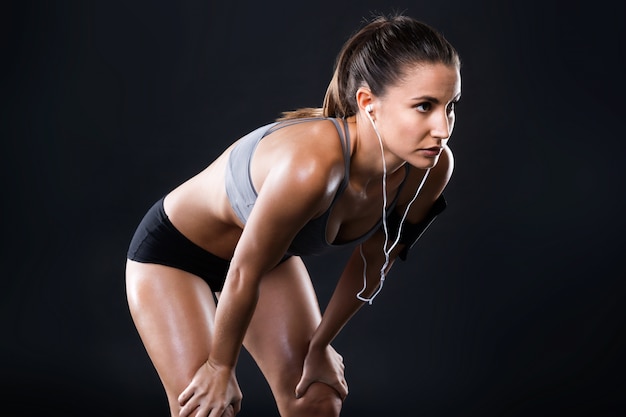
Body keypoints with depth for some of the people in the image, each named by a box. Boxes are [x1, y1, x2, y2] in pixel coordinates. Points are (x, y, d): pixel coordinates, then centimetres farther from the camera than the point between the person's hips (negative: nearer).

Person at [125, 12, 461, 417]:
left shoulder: (433, 168, -22)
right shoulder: (311, 166, -43)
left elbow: (372, 262, -5)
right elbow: (244, 274, -28)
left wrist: (320, 343, 6)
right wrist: (221, 366, -12)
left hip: (270, 252, 6)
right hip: (172, 251, -6)